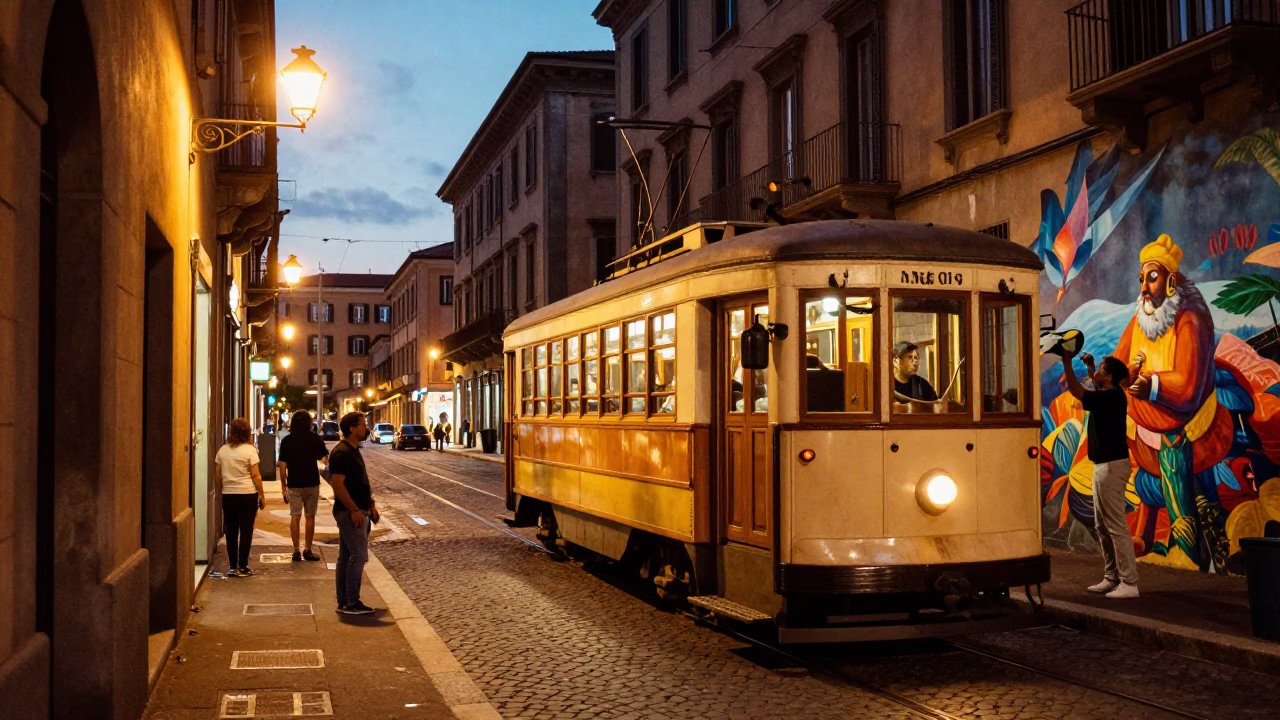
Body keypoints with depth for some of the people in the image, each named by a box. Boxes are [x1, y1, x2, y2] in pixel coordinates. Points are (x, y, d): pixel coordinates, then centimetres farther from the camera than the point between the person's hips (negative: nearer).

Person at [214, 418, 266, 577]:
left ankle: (233, 567, 11)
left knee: (231, 531, 9)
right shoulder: (249, 450, -8)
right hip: (248, 495, -4)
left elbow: (217, 476, 7)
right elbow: (256, 476, -9)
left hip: (228, 496, 4)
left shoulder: (222, 450, 4)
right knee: (246, 531, 3)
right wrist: (262, 496, -2)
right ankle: (242, 567, 4)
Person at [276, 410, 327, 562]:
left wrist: (283, 485, 5)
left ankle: (296, 551, 6)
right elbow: (325, 458, -2)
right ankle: (308, 551, 9)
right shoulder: (315, 439, -5)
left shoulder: (286, 441, -2)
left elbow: (282, 465, -2)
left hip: (294, 484, 1)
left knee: (295, 517, 7)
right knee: (310, 517, 8)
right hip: (312, 483, -1)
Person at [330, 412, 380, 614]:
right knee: (359, 555, -10)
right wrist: (354, 510, -23)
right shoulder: (342, 453, -16)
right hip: (350, 512, -10)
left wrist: (371, 505, 19)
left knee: (347, 557, 11)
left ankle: (344, 602, 16)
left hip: (358, 511, 10)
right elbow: (337, 484, -22)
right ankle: (351, 603, -6)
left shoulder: (353, 451, 15)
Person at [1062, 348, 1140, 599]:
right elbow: (1096, 386, 36)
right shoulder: (1110, 396, 12)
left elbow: (1075, 390, -19)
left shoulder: (1111, 398, -16)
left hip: (1112, 466, -11)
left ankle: (1129, 583, -8)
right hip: (1104, 465, 11)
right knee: (1102, 526, 15)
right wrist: (1089, 365, 29)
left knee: (1116, 526, -9)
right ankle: (1111, 578, 20)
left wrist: (1067, 362, -10)